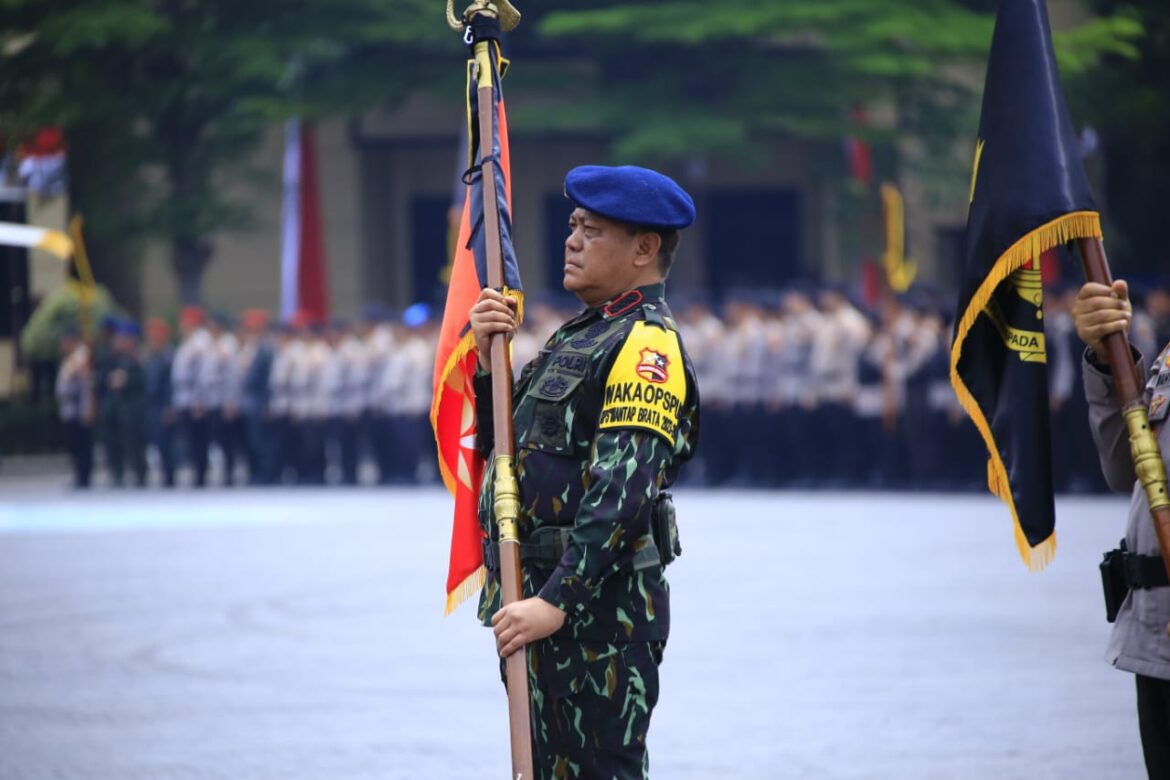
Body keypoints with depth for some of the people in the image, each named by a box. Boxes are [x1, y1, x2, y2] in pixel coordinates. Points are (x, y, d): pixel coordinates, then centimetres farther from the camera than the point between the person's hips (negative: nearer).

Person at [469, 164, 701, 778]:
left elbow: (623, 492, -22)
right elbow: (502, 443, 19)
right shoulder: (578, 335, 19)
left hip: (597, 608, -10)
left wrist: (558, 600, -27)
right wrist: (490, 360, 3)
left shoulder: (646, 343, -13)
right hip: (537, 598, 10)